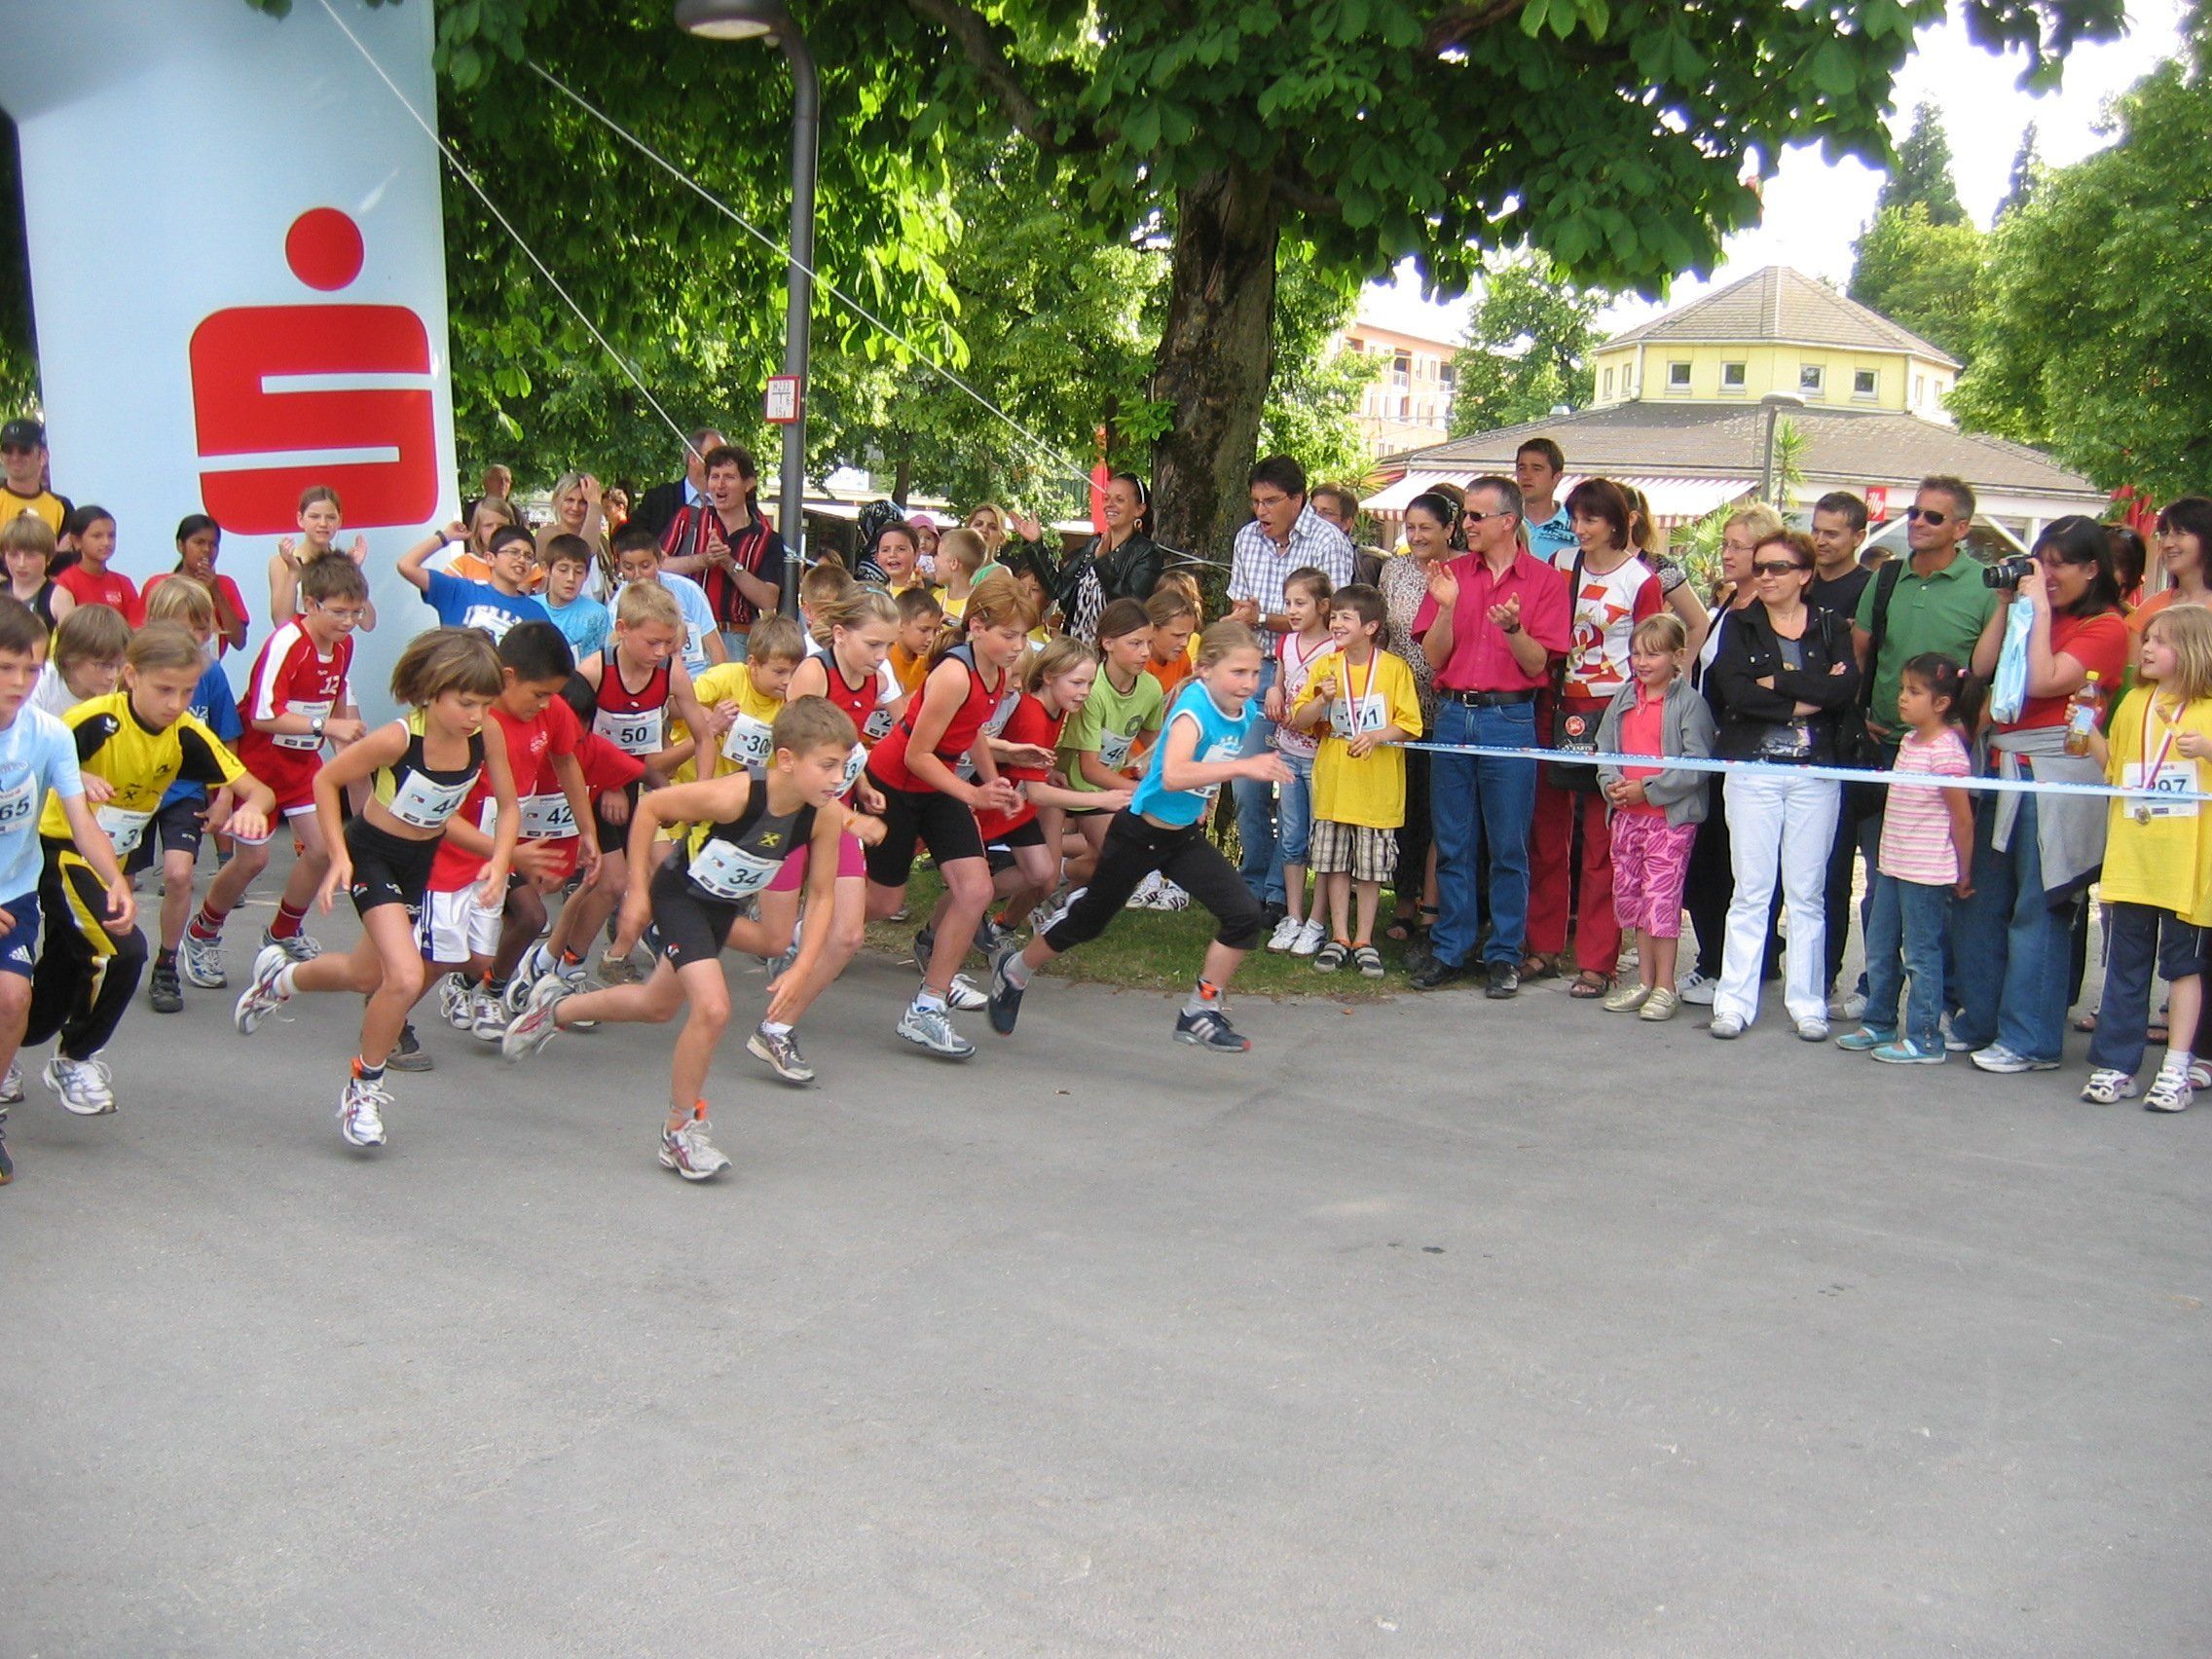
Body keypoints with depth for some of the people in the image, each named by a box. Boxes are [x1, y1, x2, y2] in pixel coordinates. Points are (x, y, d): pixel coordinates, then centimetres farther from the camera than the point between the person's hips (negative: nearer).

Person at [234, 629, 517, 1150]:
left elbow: (509, 806, -3)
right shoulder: (397, 739, -30)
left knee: (366, 975, 21)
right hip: (373, 854, -6)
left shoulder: (486, 737, -17)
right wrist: (339, 856, -21)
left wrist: (499, 863, -19)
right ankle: (364, 1086, 4)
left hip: (422, 860, 6)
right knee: (406, 979, -21)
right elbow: (326, 780, -16)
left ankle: (280, 977, 54)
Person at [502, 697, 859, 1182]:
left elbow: (822, 896, -10)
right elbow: (650, 807, -21)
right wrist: (637, 892, -15)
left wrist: (801, 970, -19)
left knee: (657, 1005, 23)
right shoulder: (733, 794, -36)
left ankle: (555, 1008, 50)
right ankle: (680, 1131, -1)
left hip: (725, 906, 6)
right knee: (713, 1008, -21)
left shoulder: (827, 816, -23)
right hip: (680, 897, -6)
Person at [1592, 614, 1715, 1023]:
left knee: (1661, 896, -6)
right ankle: (1644, 981, 23)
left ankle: (1665, 987, 3)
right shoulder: (1623, 700, 10)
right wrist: (1611, 784, -5)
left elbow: (1696, 765, -14)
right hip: (1627, 815, 7)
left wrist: (1648, 788, -18)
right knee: (1630, 894, 12)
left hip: (1671, 816, -7)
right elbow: (1605, 750, 14)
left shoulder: (1689, 703, -9)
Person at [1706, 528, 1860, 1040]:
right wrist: (1809, 698, -11)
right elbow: (1735, 691, -9)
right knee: (1751, 891, -1)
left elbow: (1847, 688, -9)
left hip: (1815, 773, 1)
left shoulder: (1831, 627, 9)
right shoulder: (1740, 625, 8)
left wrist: (1780, 682, -11)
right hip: (1752, 770, 0)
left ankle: (1808, 1003, 11)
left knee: (1806, 892, 4)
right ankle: (1734, 1002, 3)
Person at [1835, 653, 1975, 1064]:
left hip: (1927, 872, -9)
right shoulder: (1909, 742, 10)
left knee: (1921, 955, -2)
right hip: (1892, 865, 9)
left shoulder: (1946, 751, -16)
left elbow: (1963, 819, -12)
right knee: (1880, 949, 16)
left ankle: (1924, 1039, 6)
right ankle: (1880, 1025, 29)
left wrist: (1963, 875, -6)